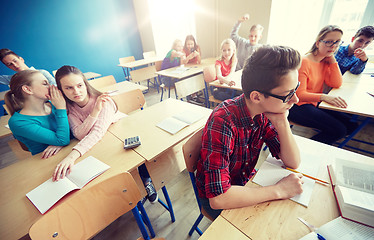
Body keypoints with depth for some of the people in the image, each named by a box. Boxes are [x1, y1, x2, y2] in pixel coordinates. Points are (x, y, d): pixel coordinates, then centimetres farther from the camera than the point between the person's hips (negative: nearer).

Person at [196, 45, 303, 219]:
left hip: (245, 182, 6)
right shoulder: (223, 122, -35)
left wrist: (282, 122, -25)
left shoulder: (264, 113, -13)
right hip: (215, 197, -5)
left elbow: (293, 163, -8)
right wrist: (280, 190, -27)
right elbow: (218, 198, -36)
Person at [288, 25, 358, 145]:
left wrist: (332, 60, -2)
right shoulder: (304, 62, -16)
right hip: (299, 107, -9)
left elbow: (336, 84, 3)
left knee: (351, 124, 5)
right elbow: (300, 94, -21)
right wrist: (324, 97, -35)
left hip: (316, 104, 9)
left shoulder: (325, 62, 10)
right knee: (338, 129, -15)